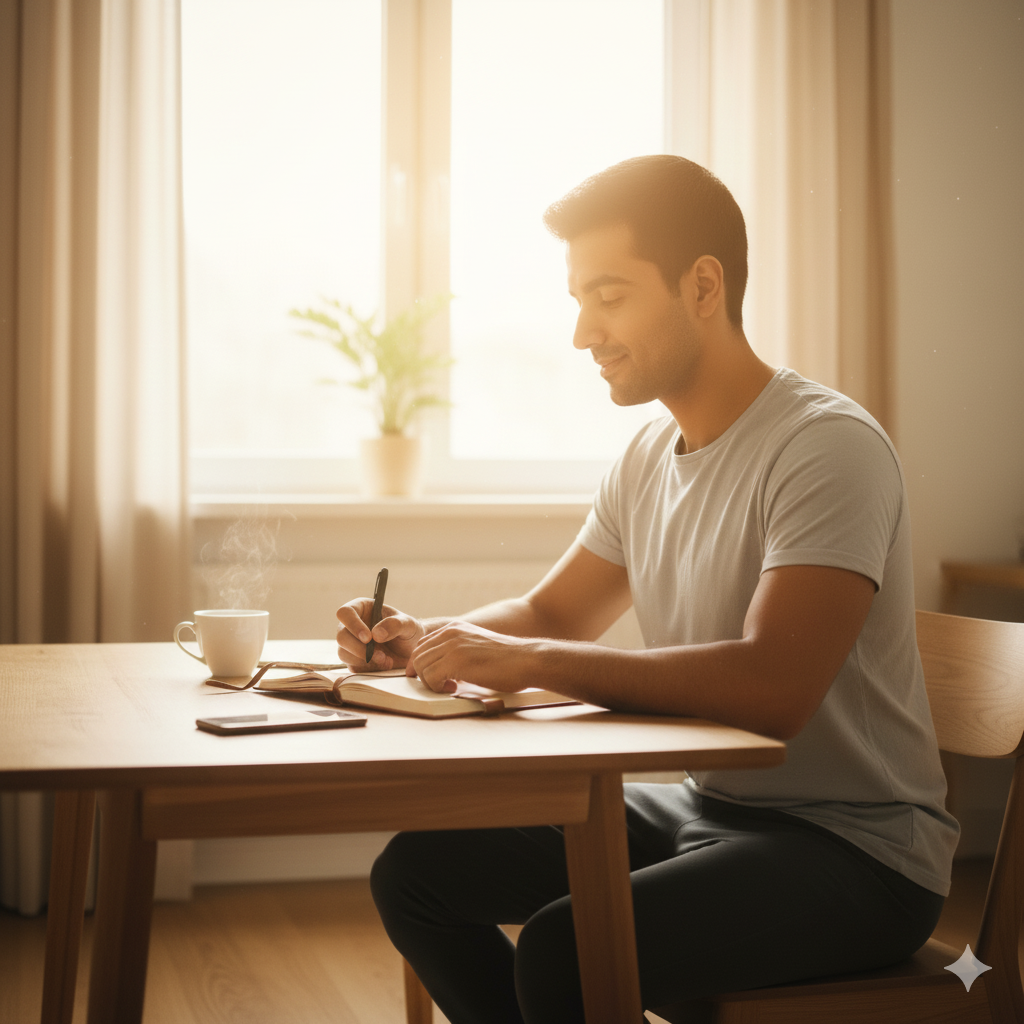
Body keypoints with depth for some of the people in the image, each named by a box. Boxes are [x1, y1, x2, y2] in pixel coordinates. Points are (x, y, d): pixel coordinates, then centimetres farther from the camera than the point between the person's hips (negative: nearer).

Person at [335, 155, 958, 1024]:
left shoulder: (829, 447, -19)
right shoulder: (650, 457, 8)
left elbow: (773, 686, -31)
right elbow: (553, 614, 19)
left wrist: (527, 661, -28)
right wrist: (421, 641, -1)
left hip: (853, 850, -8)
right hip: (702, 808, 8)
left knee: (562, 950, -30)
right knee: (415, 869, 2)